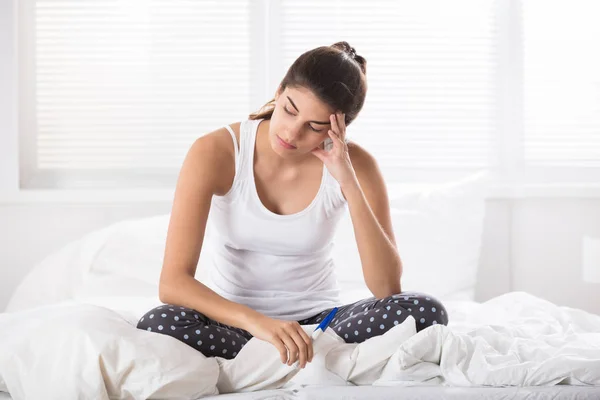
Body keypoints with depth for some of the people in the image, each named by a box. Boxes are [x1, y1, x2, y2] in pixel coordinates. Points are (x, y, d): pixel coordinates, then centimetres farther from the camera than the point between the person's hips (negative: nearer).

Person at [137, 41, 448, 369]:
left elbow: (387, 289, -18)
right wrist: (256, 321, -39)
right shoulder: (215, 153, -15)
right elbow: (172, 282, -22)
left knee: (424, 311, -25)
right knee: (158, 325, -34)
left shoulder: (353, 164, -10)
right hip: (235, 325, -1)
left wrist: (348, 182, -25)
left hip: (317, 320, 1)